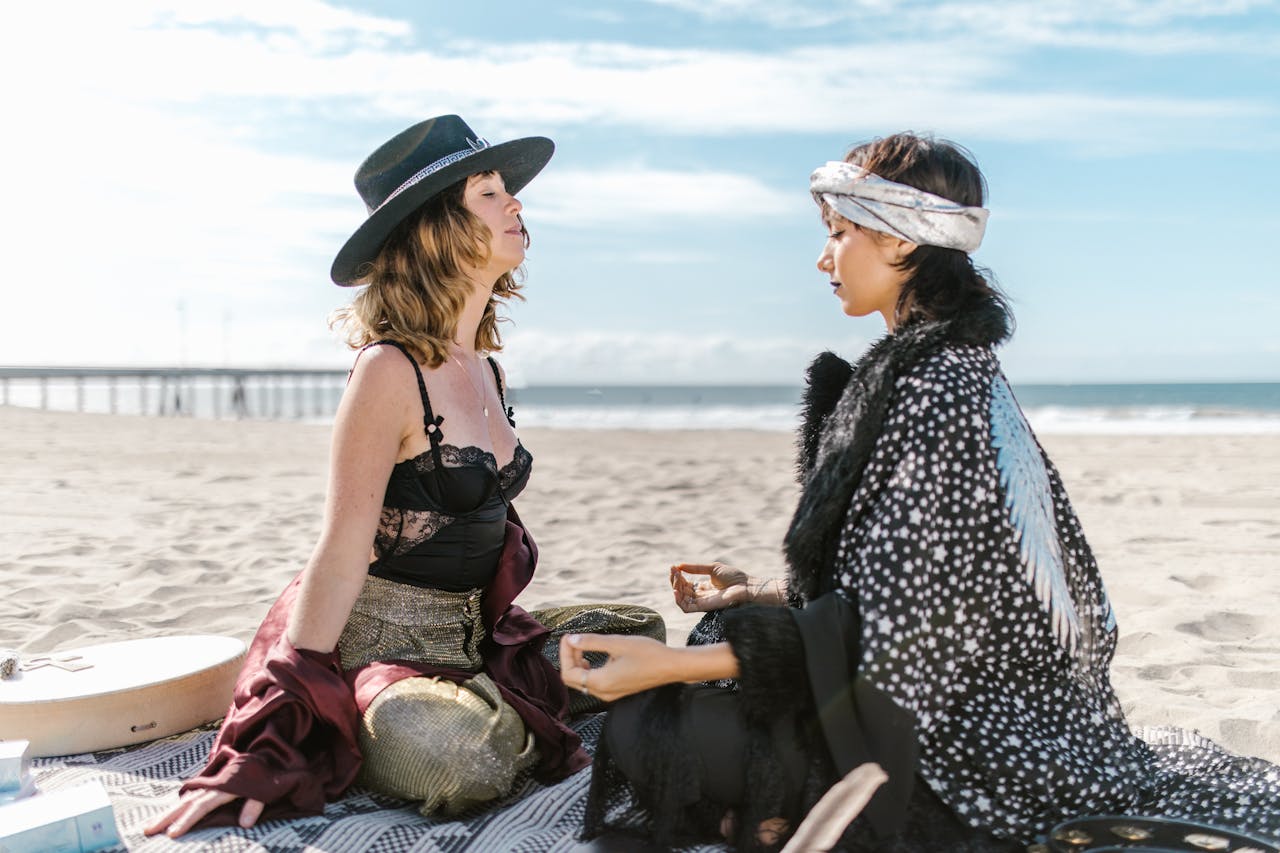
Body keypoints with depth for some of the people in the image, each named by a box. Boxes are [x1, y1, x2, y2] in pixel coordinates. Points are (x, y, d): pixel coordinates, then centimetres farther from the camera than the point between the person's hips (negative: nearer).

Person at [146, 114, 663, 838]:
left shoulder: (483, 366, 6)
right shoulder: (392, 370, -20)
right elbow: (342, 555, -23)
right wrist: (268, 743, -24)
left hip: (472, 636, 8)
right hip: (382, 640, -8)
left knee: (640, 633, 12)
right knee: (462, 760, -36)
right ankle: (353, 738, -3)